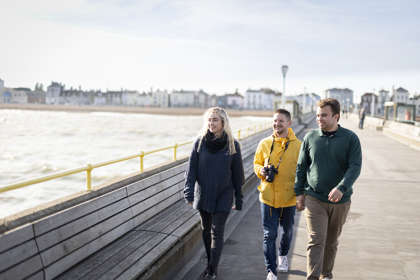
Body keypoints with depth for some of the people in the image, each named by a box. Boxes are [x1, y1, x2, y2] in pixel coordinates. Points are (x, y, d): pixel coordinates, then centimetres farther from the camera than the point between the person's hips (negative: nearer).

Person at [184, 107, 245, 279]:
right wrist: (189, 193, -14)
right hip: (203, 194, 3)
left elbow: (237, 174, -1)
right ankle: (210, 263, 31)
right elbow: (191, 169, -4)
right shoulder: (200, 142, -2)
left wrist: (238, 200, 1)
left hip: (223, 196, -2)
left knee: (217, 232, -2)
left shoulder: (232, 145, -6)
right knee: (206, 230, 14)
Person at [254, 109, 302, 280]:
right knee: (269, 235, -1)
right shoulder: (264, 143, -1)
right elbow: (256, 163, 10)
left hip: (289, 197, 0)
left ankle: (283, 255, 48)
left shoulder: (298, 145, -5)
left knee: (288, 231, 21)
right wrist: (261, 170, -12)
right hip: (268, 196, 0)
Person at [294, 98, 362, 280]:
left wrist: (341, 188, -27)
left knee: (332, 242, 15)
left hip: (340, 201, 1)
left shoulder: (350, 138, -4)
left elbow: (355, 167, -12)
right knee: (316, 241, -8)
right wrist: (299, 193, 5)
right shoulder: (310, 137, 1)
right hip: (314, 199, 0)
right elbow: (301, 167, 8)